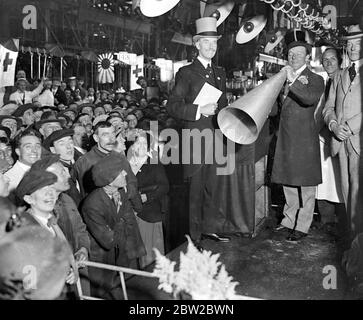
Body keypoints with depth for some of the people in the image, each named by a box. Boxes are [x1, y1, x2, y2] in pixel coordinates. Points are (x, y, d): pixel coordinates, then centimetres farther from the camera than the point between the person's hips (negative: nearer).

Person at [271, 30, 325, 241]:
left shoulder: (315, 80, -1)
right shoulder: (284, 77, 17)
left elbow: (310, 98, -22)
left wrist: (294, 81, -27)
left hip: (305, 139, -6)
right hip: (286, 138, 6)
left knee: (306, 185, 0)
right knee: (288, 183, 12)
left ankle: (302, 226, 9)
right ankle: (289, 221, 23)